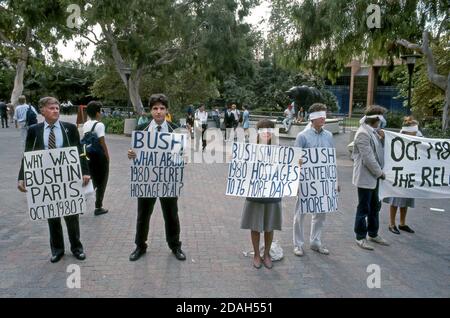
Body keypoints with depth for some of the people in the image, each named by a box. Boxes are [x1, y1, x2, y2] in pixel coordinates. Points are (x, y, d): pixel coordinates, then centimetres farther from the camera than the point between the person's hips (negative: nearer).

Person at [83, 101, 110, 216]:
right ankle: (98, 207, 13)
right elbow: (102, 143, -17)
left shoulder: (85, 125, 7)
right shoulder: (99, 125, -16)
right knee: (101, 182, 6)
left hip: (89, 155, 7)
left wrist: (88, 152, 16)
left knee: (94, 180, 20)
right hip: (99, 155, -7)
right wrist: (107, 156, -7)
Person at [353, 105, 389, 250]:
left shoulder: (373, 131, 10)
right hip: (365, 177, -9)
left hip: (374, 176, 9)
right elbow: (368, 158, -21)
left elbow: (378, 151, 17)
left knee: (374, 207, 18)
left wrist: (381, 139, 1)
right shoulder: (363, 133, -18)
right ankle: (360, 237, 16)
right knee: (363, 208, 3)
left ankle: (373, 234, 33)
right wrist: (380, 172, -12)